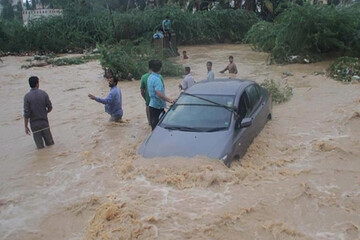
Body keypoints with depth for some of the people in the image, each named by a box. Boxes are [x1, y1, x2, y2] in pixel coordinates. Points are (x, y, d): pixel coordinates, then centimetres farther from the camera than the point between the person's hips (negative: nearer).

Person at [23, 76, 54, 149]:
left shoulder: (27, 96, -11)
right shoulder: (43, 93, -6)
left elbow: (26, 113, -13)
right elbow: (50, 107, 0)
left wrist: (26, 127, -5)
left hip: (34, 123, -1)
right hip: (44, 121, 1)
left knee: (40, 147, 9)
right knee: (50, 144, 14)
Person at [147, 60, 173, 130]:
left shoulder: (150, 77, 10)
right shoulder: (157, 79, -20)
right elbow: (159, 94, -30)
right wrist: (169, 100, -28)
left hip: (152, 105, 9)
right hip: (157, 106, -9)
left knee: (154, 125, 15)